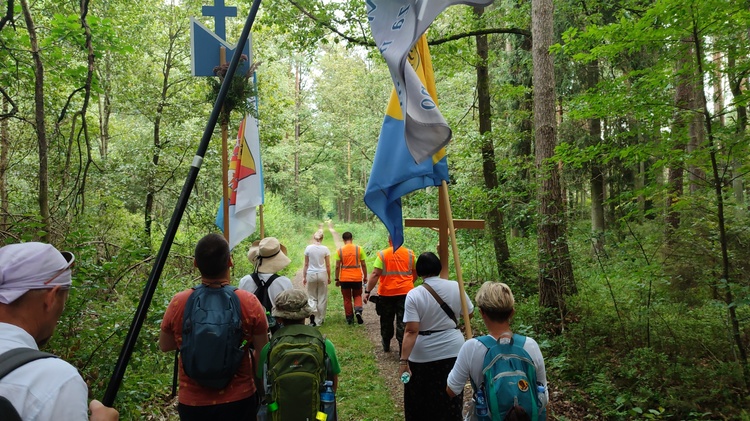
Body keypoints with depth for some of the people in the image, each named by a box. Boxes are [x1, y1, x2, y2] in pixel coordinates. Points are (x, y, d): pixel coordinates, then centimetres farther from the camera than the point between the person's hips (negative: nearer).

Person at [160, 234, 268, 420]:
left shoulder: (178, 303, -13)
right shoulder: (249, 302, -17)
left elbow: (164, 346, 4)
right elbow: (262, 353, -7)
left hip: (192, 402, 1)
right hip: (239, 399, -1)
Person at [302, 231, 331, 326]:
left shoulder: (308, 248, -4)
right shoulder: (325, 249, -4)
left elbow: (306, 264, 1)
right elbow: (328, 265, 0)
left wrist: (304, 277, 10)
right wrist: (329, 277, 12)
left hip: (311, 274, 0)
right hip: (322, 274, 0)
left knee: (312, 297, 12)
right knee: (322, 298, 11)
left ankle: (312, 314, -12)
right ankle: (319, 320, 16)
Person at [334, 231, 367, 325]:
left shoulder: (340, 250, -3)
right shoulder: (359, 249, -3)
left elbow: (337, 266, -4)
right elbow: (363, 265, -1)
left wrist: (337, 279, 5)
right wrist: (365, 276, 9)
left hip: (344, 279, 0)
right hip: (357, 278, 0)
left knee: (347, 299, 12)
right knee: (357, 296, 17)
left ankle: (349, 318, 15)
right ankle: (358, 310, -7)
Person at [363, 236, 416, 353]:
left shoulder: (383, 254, -5)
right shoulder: (410, 254, 2)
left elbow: (375, 274, -11)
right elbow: (415, 274, 11)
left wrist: (367, 291, -7)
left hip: (386, 293, -1)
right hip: (405, 292, 1)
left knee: (386, 321, 16)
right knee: (403, 322, 3)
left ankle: (386, 346, 31)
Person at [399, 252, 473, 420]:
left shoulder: (414, 295, -16)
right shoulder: (455, 287, -7)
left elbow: (411, 331, -21)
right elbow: (469, 313, 7)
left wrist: (403, 360, -19)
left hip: (423, 356, -3)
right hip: (453, 352, 3)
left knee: (421, 402, 17)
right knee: (451, 401, 21)